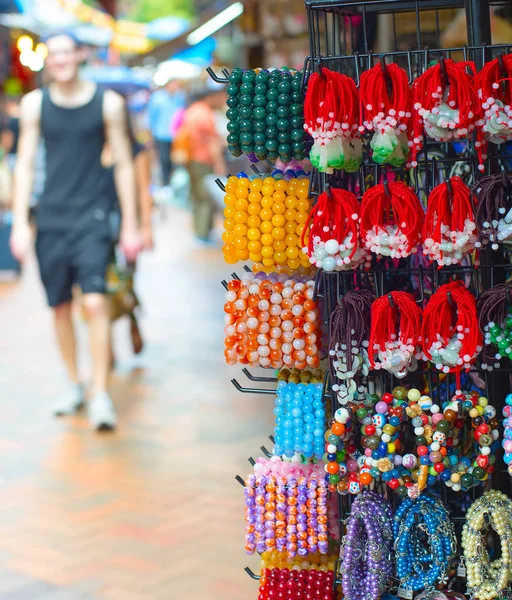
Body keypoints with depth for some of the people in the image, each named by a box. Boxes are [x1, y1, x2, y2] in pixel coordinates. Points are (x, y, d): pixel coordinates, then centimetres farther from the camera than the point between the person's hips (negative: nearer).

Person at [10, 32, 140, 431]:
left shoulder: (107, 103, 0)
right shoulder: (35, 103, 5)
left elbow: (124, 164, 4)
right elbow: (25, 164, 7)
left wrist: (130, 225, 2)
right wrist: (20, 223, 1)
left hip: (91, 216, -3)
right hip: (50, 219, 3)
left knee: (95, 302, -15)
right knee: (60, 306, 8)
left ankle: (101, 394, -9)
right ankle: (74, 386, 23)